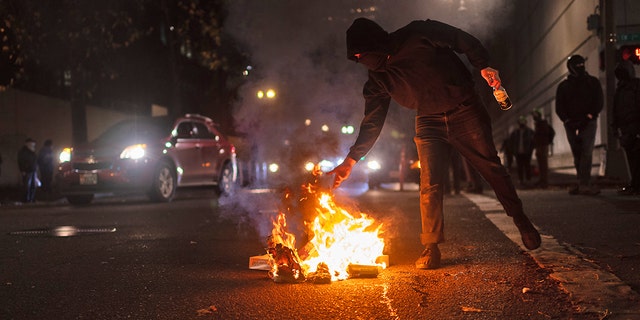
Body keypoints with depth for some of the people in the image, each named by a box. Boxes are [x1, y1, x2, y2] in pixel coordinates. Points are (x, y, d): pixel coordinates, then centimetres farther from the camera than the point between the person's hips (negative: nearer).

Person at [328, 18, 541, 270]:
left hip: (465, 112, -3)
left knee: (492, 167, 2)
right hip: (429, 124, 3)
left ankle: (521, 221, 21)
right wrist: (351, 160, -5)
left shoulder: (419, 35, -13)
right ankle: (431, 249, -4)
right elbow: (372, 123, 1)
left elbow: (467, 42, -5)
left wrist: (484, 67, -19)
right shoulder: (377, 80, -1)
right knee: (430, 185, -11)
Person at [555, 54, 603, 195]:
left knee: (586, 153, -16)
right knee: (577, 155, 4)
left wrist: (588, 117, -10)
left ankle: (584, 185, -22)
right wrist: (567, 121, -6)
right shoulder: (563, 86, 12)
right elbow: (559, 107, 9)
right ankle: (583, 184, 10)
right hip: (571, 124, 3)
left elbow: (599, 102, 2)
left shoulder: (592, 82, 9)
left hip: (588, 122, -2)